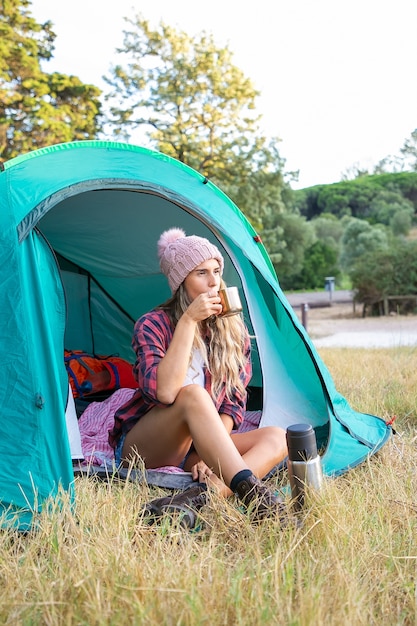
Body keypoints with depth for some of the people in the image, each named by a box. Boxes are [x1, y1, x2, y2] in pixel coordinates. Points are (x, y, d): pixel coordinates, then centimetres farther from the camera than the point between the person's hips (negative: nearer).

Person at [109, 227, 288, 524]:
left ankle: (202, 494, -42)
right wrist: (188, 322, -28)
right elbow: (163, 392, -30)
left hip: (199, 448, 5)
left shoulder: (234, 330, 2)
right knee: (192, 395, -36)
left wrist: (211, 454, -14)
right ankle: (253, 492, -47)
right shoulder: (153, 325, -11)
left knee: (277, 438, -20)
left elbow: (233, 403, 1)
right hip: (143, 449, -5)